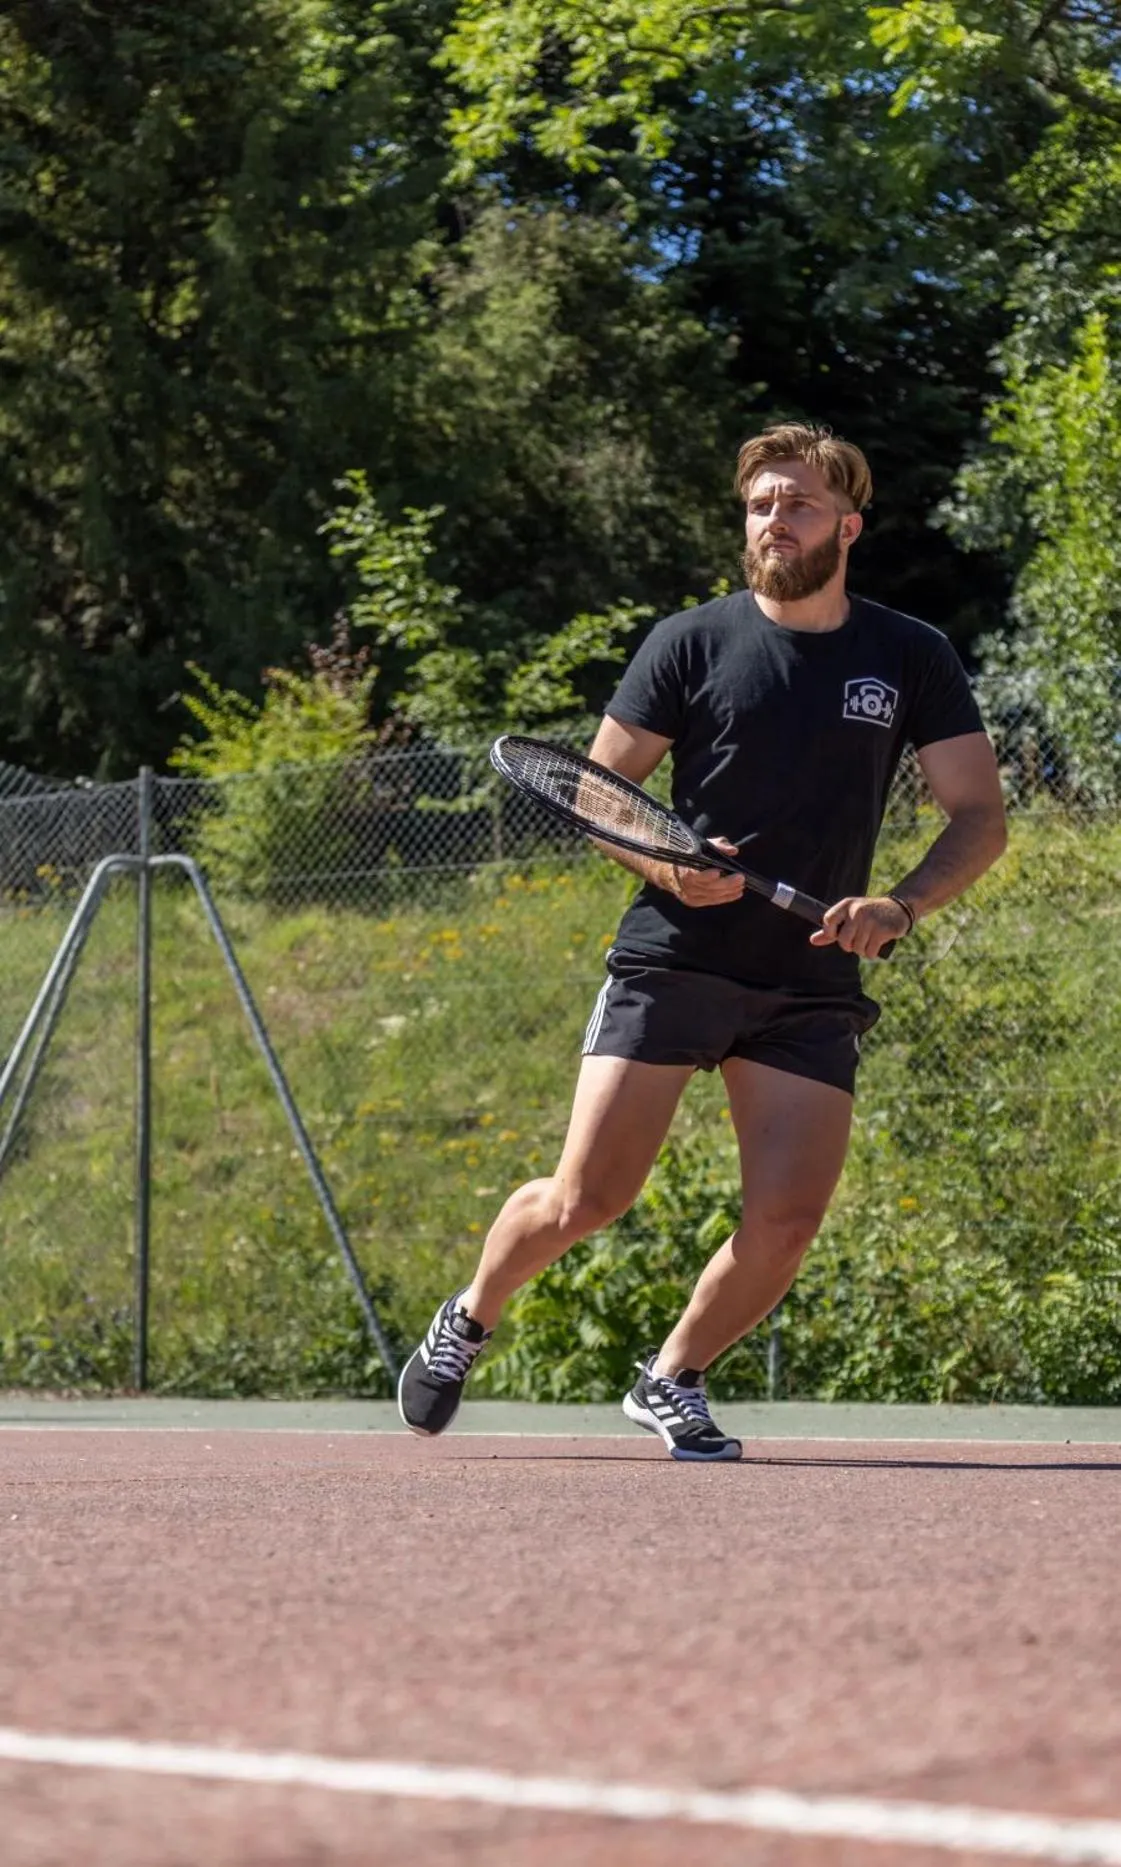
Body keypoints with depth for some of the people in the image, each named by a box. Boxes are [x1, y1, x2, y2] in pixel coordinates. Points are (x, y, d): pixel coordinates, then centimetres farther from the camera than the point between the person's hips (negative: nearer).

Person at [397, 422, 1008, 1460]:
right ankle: (466, 1324, 21)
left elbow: (980, 818, 5)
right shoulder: (693, 642, 2)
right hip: (671, 963, -2)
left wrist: (901, 907, -13)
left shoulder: (912, 661, 6)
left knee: (786, 1220, -10)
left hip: (813, 985, 2)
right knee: (585, 1199, -8)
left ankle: (673, 1381, 15)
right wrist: (667, 869, -14)